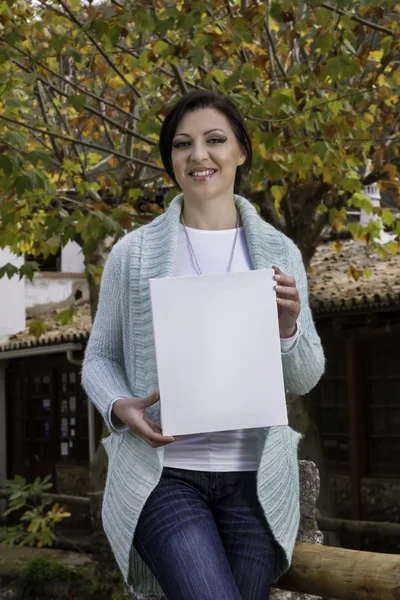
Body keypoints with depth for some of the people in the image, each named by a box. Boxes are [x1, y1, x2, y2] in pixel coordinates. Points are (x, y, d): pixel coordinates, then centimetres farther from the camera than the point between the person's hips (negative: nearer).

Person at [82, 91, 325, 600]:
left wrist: (287, 327, -11)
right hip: (162, 472, -2)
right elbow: (99, 357, 9)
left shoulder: (278, 252, 7)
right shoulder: (133, 253, 2)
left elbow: (305, 380, 9)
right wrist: (120, 408, -12)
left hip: (255, 477, 3)